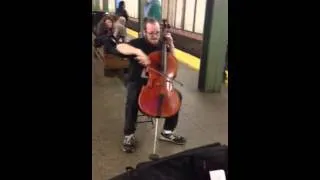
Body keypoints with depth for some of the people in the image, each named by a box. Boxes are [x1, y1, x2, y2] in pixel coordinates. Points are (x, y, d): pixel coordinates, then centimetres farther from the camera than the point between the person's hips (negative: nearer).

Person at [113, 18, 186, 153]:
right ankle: (129, 135, -14)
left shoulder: (161, 45, 5)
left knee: (177, 95, -14)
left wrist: (171, 44, -1)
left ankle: (167, 132, -1)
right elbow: (119, 47, -28)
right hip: (137, 82, -4)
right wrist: (138, 51, -43)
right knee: (132, 100, -34)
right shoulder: (138, 43, -10)